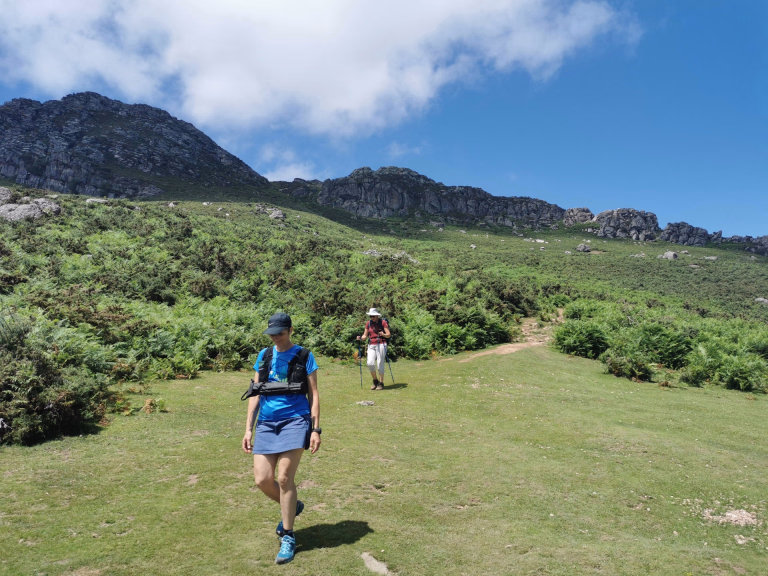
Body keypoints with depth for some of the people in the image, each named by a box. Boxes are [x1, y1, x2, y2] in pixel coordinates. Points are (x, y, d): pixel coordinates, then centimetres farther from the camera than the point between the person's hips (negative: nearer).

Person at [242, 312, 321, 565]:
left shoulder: (304, 356, 0)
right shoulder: (264, 356, 9)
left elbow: (313, 395, 1)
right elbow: (255, 394, 11)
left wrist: (316, 429, -5)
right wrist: (248, 429, 7)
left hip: (295, 421, -4)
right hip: (267, 423, 4)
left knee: (284, 478, -7)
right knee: (262, 480, -2)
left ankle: (288, 537, 13)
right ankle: (292, 506, 30)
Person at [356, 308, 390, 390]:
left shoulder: (383, 322, -1)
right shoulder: (368, 323, 11)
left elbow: (388, 334, -3)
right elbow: (365, 335, 13)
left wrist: (383, 334, -24)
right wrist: (360, 338, -8)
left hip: (381, 345, -3)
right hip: (371, 345, 4)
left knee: (380, 364, -4)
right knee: (370, 363, -10)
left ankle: (381, 383, 9)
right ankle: (375, 381, 10)